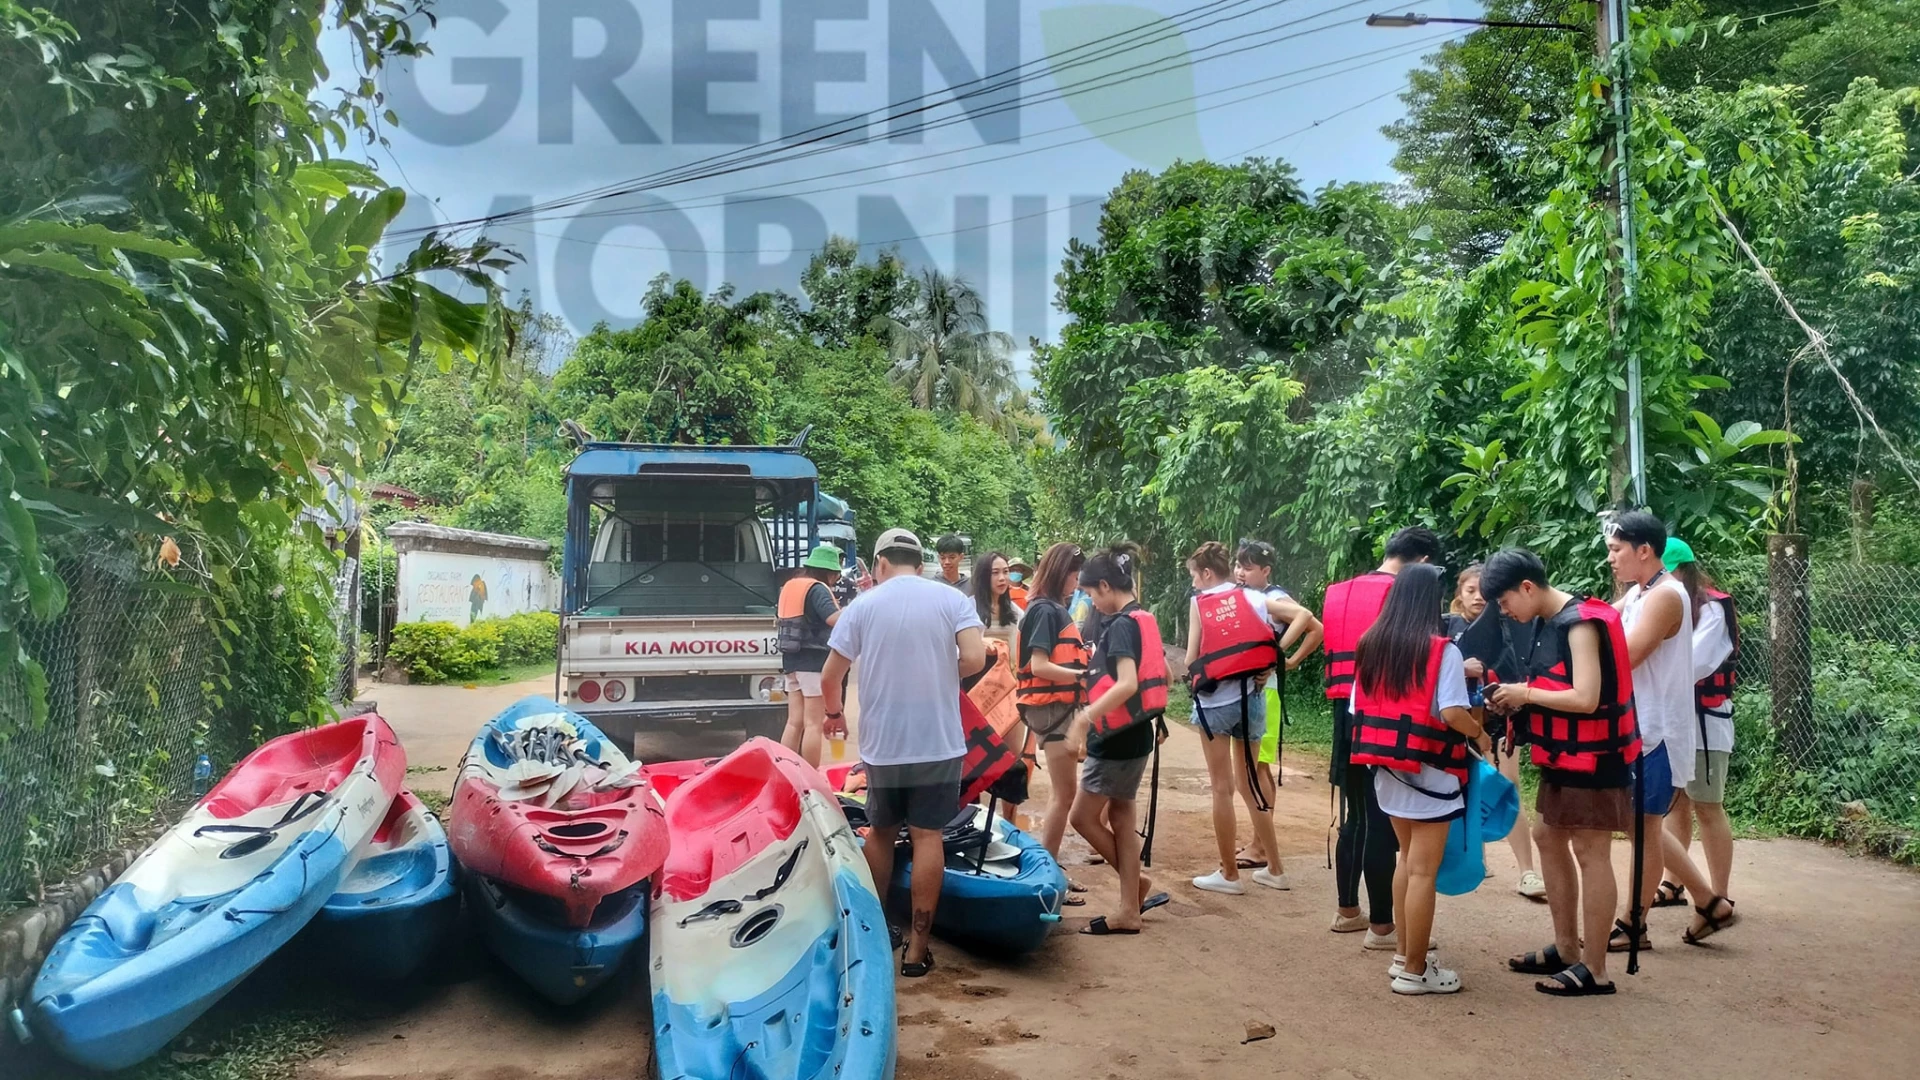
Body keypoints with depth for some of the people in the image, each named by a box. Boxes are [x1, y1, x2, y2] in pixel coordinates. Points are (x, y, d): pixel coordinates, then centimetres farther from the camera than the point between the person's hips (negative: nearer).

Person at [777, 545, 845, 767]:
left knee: (794, 723, 11)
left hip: (792, 660, 8)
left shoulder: (789, 587, 15)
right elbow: (836, 620, -26)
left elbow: (778, 623, 25)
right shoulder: (817, 589, -11)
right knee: (814, 724, -4)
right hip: (815, 661, -8)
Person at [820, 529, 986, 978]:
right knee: (927, 837, 3)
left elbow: (829, 678, 0)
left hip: (881, 744, 1)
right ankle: (916, 948, 5)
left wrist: (833, 711, 21)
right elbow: (975, 659, -15)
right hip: (938, 742, -1)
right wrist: (943, 674, 6)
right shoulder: (951, 599, -2)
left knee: (881, 832, 18)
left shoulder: (863, 605, 0)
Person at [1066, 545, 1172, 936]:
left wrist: (1084, 718, -35)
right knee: (1121, 815, 12)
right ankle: (1129, 909, 15)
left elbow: (1127, 684, -32)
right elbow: (1164, 675, 20)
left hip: (1118, 737, -10)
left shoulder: (1121, 625, -19)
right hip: (1135, 733, 10)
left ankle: (1136, 883, 16)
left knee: (1084, 817, 2)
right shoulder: (1144, 620, 10)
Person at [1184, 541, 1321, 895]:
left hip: (1214, 701, -4)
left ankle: (1229, 874, 12)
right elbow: (1306, 618, -6)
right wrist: (1281, 656, -1)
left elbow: (1192, 660, -5)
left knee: (1223, 787, 5)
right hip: (1250, 698, 4)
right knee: (1247, 784, 17)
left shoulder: (1198, 603, -1)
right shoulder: (1253, 598, 7)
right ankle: (1274, 868, 22)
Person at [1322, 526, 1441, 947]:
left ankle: (1347, 911, 26)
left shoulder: (1338, 592, 13)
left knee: (1356, 816, 17)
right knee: (1383, 821, -1)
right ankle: (1381, 926, 5)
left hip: (1345, 712, 7)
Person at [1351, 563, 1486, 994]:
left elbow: (1358, 708, 7)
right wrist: (1479, 733, -2)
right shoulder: (1442, 649, -13)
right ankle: (1414, 970, 10)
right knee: (1423, 870, 2)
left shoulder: (1369, 645, 5)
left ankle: (1403, 956, 26)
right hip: (1429, 773, -6)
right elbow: (1452, 714, -21)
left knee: (1407, 859, 20)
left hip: (1387, 770, 6)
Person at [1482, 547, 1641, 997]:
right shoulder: (1552, 623, 9)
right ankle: (1566, 948, 25)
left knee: (1590, 854, -3)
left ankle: (1594, 970, 5)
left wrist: (1526, 694, -16)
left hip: (1592, 758, -10)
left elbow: (1585, 698, -27)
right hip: (1564, 756, 10)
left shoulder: (1581, 623, -19)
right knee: (1548, 838, 15)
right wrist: (1518, 700, -2)